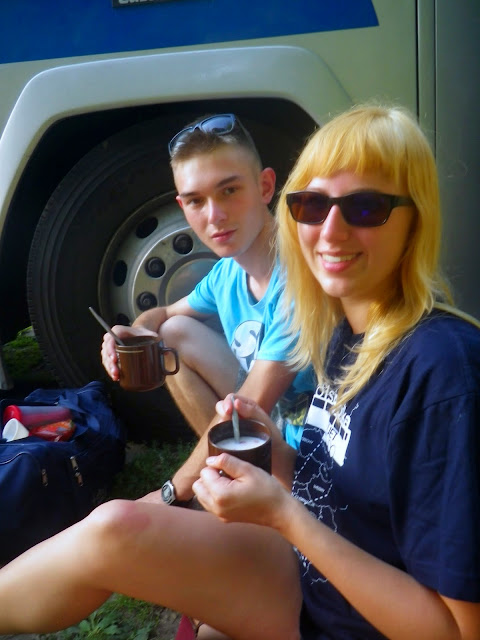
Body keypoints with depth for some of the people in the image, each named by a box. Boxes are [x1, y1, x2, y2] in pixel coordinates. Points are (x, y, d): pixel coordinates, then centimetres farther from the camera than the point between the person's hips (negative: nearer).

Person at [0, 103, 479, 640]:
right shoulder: (344, 333, -2)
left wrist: (282, 513, -27)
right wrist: (274, 450, -12)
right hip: (305, 581, 7)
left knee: (111, 533, -15)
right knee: (112, 527, -10)